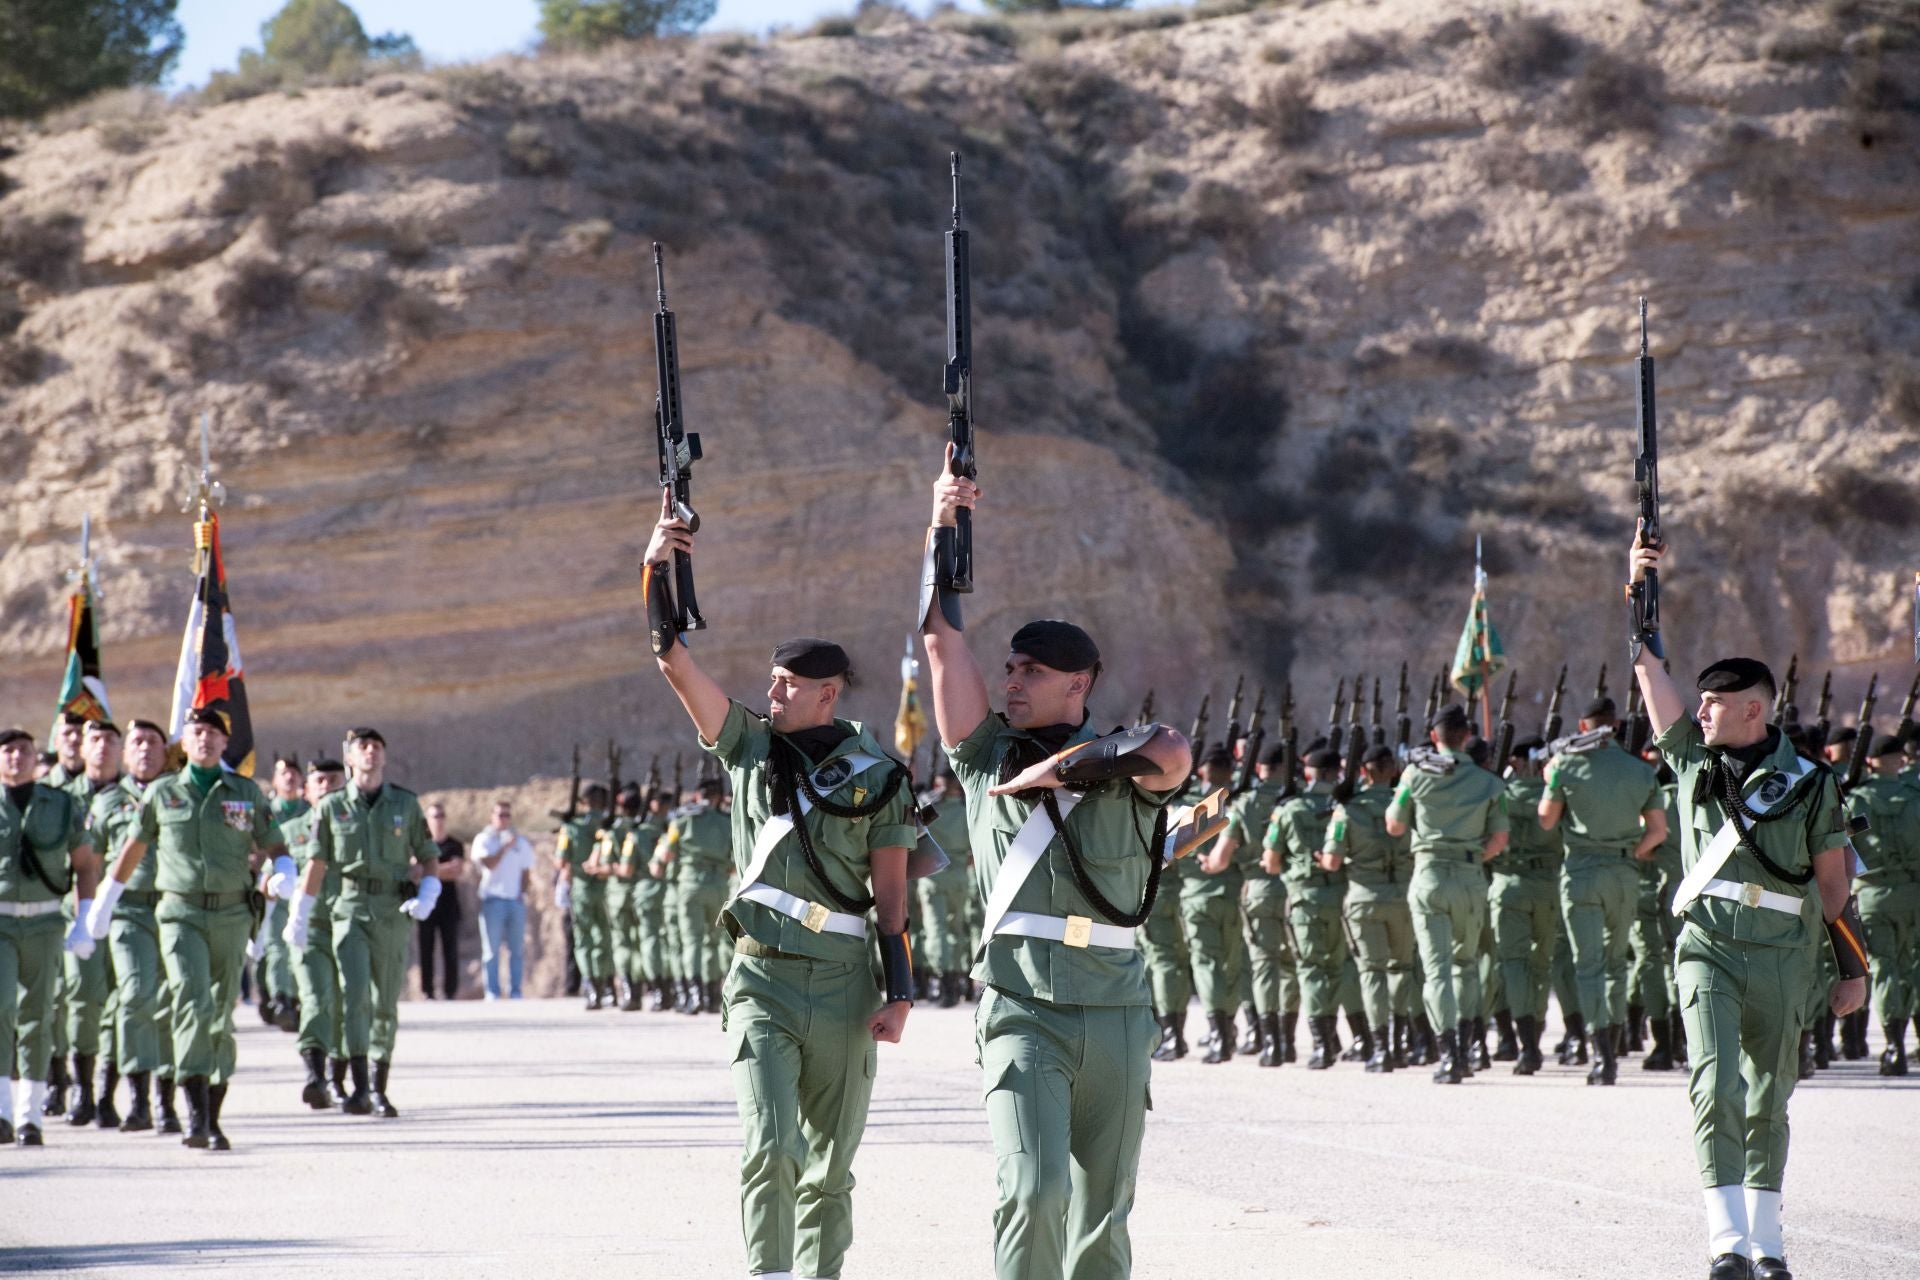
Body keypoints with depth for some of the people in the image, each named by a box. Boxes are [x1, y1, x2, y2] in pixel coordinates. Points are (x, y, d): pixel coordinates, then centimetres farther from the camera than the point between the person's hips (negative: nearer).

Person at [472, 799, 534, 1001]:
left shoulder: (521, 842, 16)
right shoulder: (484, 840, 4)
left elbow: (525, 871, 17)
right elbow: (489, 864, -11)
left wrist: (522, 893, 3)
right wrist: (505, 847, -12)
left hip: (516, 900, 3)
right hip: (492, 899, -3)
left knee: (517, 949, 0)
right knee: (492, 949, -4)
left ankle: (515, 992, 3)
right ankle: (492, 992, -3)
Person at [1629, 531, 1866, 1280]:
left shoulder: (1808, 785, 1)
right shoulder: (1693, 761, 7)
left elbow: (1834, 885, 5)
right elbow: (1649, 669, 5)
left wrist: (1853, 969, 4)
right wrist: (1640, 589, -2)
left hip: (1782, 953, -1)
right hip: (1707, 945, 1)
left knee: (1768, 1098, 8)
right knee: (1716, 1084, -15)